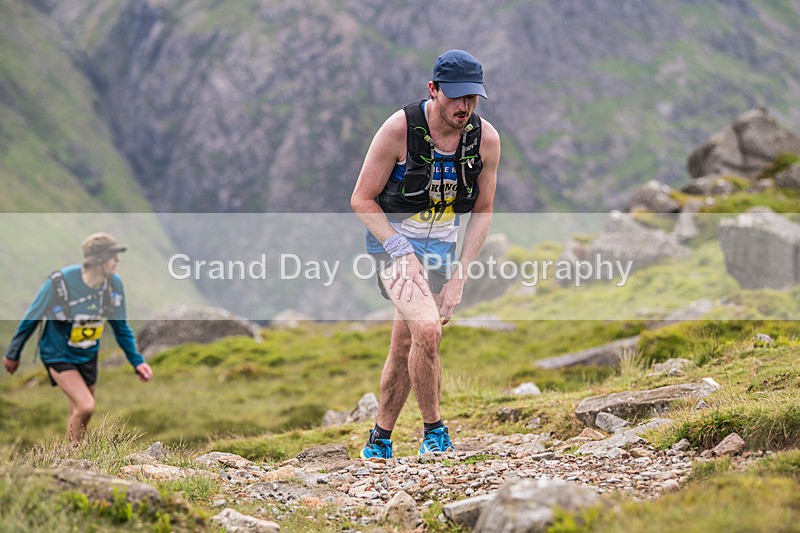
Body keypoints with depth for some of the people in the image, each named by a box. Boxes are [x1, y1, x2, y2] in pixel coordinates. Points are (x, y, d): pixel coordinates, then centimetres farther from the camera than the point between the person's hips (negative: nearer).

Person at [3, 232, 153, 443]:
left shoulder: (114, 284, -12)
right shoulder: (59, 283, -27)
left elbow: (121, 327, 4)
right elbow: (31, 319, -11)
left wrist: (137, 362, -2)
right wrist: (13, 354, 0)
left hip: (88, 355, 5)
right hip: (58, 355, -5)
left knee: (79, 413, 15)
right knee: (86, 406, -20)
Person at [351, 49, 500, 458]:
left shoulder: (486, 139, -10)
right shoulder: (400, 128, -21)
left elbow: (482, 212, 1)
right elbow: (362, 199, -13)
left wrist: (459, 276, -7)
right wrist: (401, 253, -22)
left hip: (442, 246, 4)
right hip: (393, 238, -4)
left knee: (405, 347, 10)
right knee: (427, 329, -26)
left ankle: (379, 440, 27)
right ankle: (433, 432, -10)